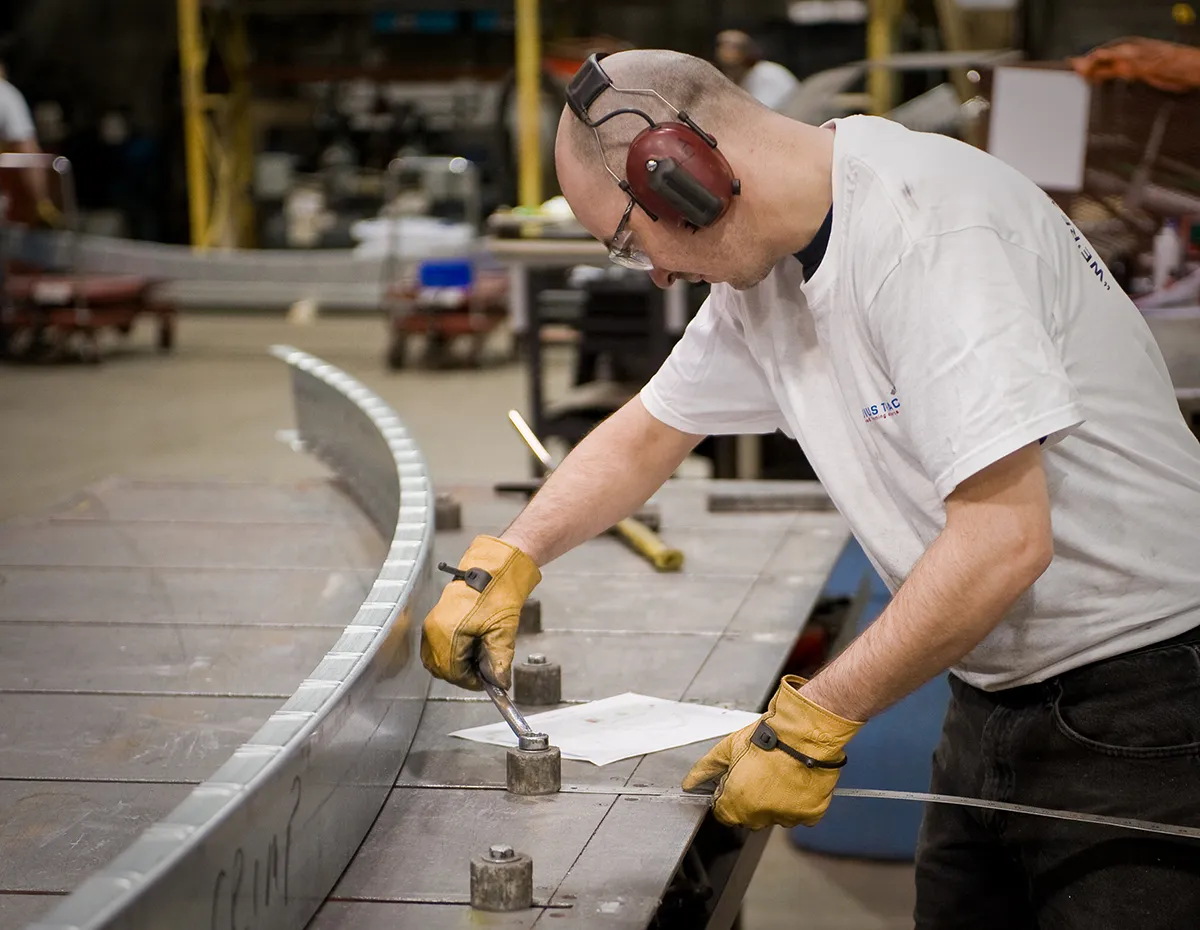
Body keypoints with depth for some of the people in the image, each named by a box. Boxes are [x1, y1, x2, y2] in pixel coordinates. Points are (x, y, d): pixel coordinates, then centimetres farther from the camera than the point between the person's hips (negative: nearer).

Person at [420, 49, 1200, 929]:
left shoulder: (929, 228, -23)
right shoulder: (766, 272, 5)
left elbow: (1003, 538, -29)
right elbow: (648, 434, 21)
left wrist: (811, 723, -22)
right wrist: (505, 563, 8)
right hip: (992, 708, 8)